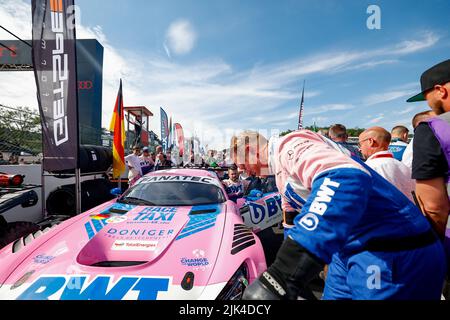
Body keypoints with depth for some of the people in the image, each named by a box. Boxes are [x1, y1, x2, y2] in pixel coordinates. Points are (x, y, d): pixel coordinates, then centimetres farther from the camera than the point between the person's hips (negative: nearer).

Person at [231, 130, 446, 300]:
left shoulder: (288, 145, -17)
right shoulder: (282, 172, 15)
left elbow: (346, 179, -37)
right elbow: (294, 222, 24)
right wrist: (279, 271, 31)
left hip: (391, 252, -9)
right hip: (349, 249, 10)